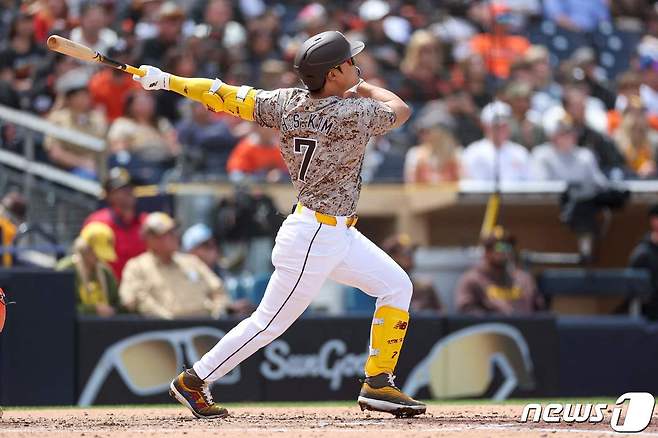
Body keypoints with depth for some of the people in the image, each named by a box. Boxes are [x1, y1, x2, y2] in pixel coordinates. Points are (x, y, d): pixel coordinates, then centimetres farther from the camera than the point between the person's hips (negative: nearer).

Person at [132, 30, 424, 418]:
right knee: (269, 323, 0)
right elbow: (401, 110, -4)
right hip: (314, 237, -9)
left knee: (396, 285, 12)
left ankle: (378, 384, 15)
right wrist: (365, 88, 12)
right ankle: (194, 382, 10)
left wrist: (167, 80, 6)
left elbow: (230, 97, 1)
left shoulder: (288, 103, -2)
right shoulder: (354, 113, -22)